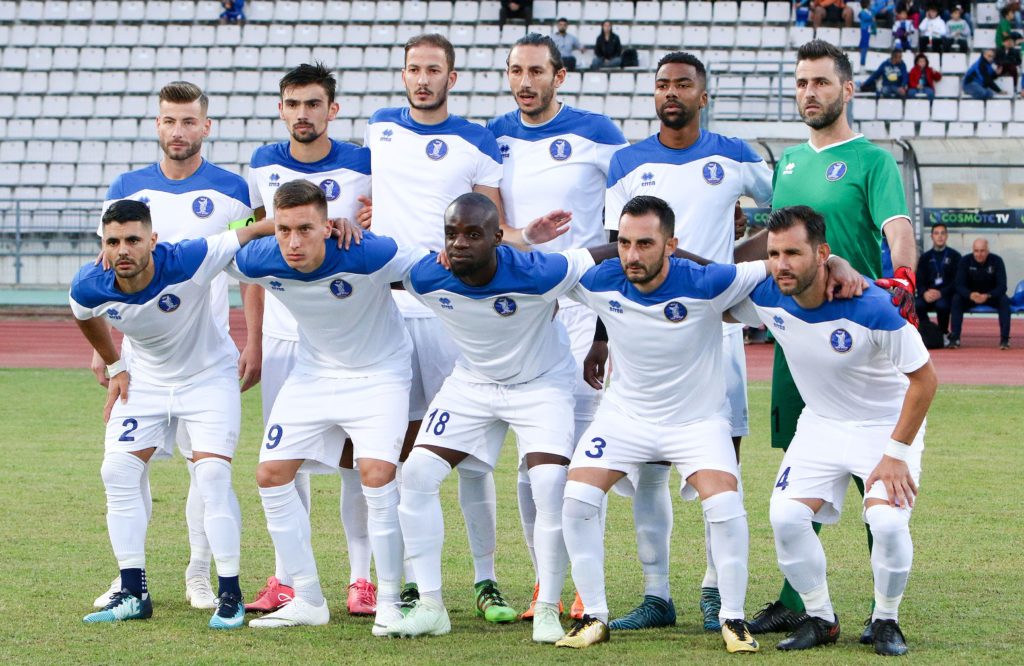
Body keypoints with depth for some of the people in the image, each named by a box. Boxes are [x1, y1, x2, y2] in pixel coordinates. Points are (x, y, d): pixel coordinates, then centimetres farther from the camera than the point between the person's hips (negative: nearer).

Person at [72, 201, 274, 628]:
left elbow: (251, 234, -30)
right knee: (118, 472, -4)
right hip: (146, 379, 4)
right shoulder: (89, 287, -21)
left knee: (212, 475, -16)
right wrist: (115, 366, 12)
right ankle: (134, 593, 5)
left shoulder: (188, 262, -34)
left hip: (209, 375, -4)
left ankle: (230, 595, -7)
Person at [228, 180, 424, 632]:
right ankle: (308, 601, 13)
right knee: (271, 475, 0)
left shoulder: (367, 255, -32)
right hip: (314, 371, 5)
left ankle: (389, 602, -6)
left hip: (379, 371, -5)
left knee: (376, 474, -22)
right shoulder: (261, 261, -20)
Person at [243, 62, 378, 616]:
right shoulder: (263, 166, 6)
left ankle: (360, 579, 4)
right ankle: (285, 580, 10)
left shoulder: (361, 167, -4)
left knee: (354, 455, -3)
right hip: (282, 334, 3)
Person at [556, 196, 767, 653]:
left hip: (697, 418, -3)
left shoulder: (705, 285, -25)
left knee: (725, 505, -21)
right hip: (625, 414, 3)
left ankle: (733, 619, -1)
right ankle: (594, 616, 3)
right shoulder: (601, 282, -16)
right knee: (577, 499, -12)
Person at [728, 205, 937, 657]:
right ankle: (820, 619, 6)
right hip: (821, 424, 4)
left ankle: (886, 621, 2)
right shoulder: (766, 298, -17)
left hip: (888, 425, -4)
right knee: (786, 516, -15)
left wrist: (896, 453, -20)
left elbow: (924, 379, -20)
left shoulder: (870, 307, -31)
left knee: (887, 521, -24)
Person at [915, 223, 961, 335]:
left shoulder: (954, 256, 7)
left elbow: (957, 281, -2)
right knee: (917, 305, -30)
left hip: (947, 295, -3)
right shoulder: (925, 258, 16)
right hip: (929, 294, 3)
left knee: (942, 305, -37)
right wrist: (924, 293, -15)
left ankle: (943, 334, -14)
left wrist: (941, 293, -18)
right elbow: (919, 281, 8)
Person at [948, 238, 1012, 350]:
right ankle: (954, 338, -30)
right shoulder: (965, 261, -14)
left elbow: (1002, 286, -20)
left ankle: (1005, 339, -31)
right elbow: (959, 285, -18)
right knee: (956, 299, -29)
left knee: (1004, 300, -31)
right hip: (970, 295, 1)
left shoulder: (996, 261, -16)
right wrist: (970, 295, -40)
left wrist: (988, 296, -40)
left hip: (991, 295, -1)